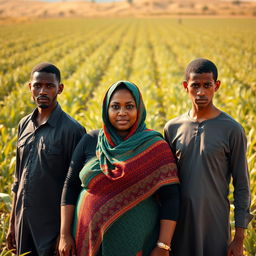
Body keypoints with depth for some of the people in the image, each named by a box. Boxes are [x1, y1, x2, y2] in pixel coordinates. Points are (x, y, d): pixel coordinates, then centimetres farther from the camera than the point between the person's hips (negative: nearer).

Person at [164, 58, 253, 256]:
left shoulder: (232, 130, -8)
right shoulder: (173, 128, 2)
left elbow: (242, 185, -4)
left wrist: (239, 239, -5)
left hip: (216, 224, -3)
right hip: (180, 223, 3)